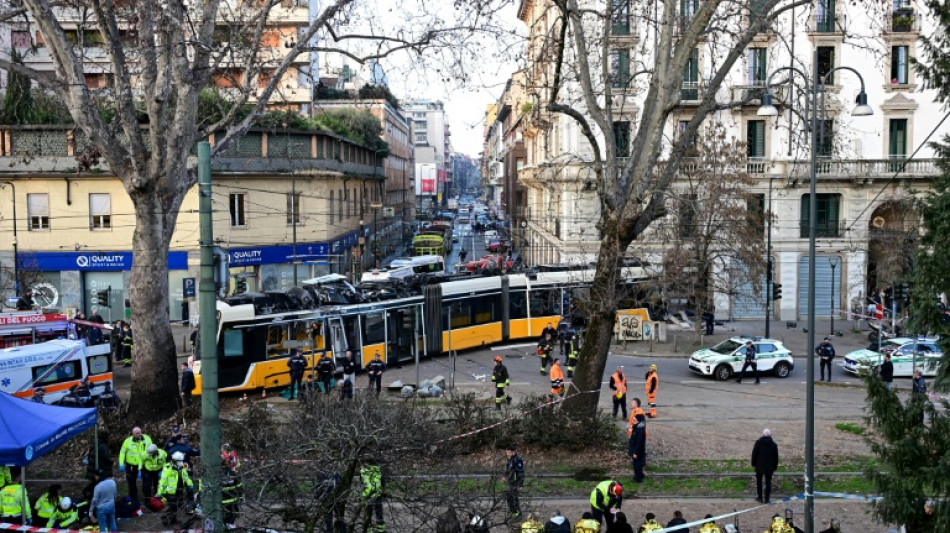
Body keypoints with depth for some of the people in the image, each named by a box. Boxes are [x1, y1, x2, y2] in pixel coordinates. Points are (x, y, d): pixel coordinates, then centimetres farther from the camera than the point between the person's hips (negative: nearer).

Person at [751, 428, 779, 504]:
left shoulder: (758, 443, -9)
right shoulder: (774, 445, -4)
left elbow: (754, 454, -6)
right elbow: (776, 457, 3)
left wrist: (753, 464, 5)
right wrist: (775, 467, 11)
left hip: (759, 466, -1)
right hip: (769, 467, 1)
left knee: (759, 481, 13)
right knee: (768, 482, 8)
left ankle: (759, 497, 16)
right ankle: (766, 499, 8)